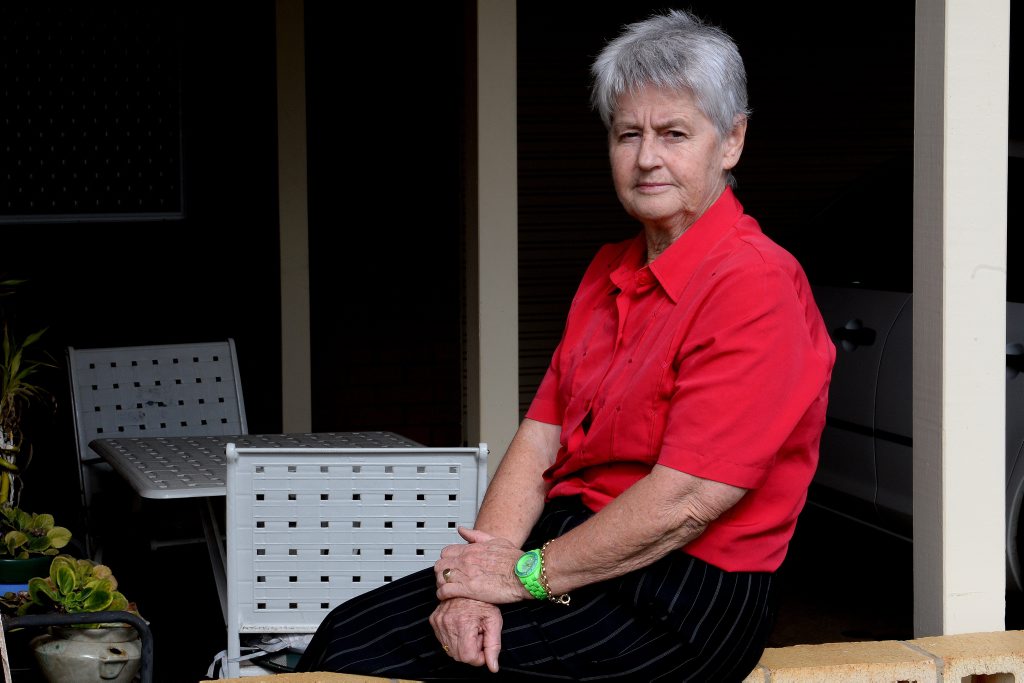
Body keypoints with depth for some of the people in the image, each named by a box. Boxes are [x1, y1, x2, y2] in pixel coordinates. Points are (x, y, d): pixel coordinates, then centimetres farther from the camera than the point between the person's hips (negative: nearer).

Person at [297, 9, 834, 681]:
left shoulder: (756, 285, -14)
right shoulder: (609, 272, 16)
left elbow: (687, 501, -21)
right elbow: (540, 441, 9)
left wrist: (530, 573, -12)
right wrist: (478, 580, -7)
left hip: (682, 603, -8)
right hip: (576, 544, 8)